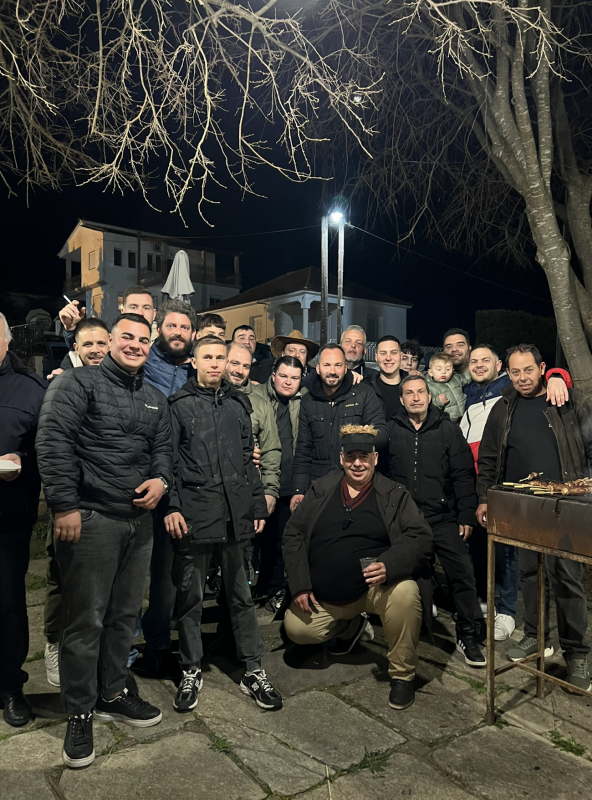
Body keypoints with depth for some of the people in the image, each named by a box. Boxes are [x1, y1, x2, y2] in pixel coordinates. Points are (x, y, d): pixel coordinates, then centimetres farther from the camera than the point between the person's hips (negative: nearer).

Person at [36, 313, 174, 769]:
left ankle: (112, 694, 36)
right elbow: (53, 441, -13)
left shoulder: (156, 400, 15)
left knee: (125, 614, 17)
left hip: (139, 520, 6)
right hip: (90, 518, -6)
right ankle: (80, 715, 22)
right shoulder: (80, 383, -5)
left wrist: (161, 479, -2)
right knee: (86, 619, 4)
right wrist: (64, 505, -18)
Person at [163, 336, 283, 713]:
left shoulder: (239, 403, 13)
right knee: (191, 595, 9)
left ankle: (253, 670, 23)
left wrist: (258, 505, 10)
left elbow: (249, 458, 14)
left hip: (236, 513, 3)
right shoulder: (179, 404, 2)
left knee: (241, 593, 11)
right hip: (193, 513, -3)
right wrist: (171, 506, -11)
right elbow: (168, 459, -2)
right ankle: (192, 671, 27)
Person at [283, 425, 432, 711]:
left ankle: (402, 675, -6)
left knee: (405, 592, -32)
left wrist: (389, 565, -30)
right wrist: (300, 585, -5)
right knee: (296, 628, -6)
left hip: (377, 587, -3)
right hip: (323, 596, 4)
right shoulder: (320, 490, 5)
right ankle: (352, 626, 24)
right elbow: (293, 535, 5)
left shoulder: (394, 495, 0)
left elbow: (420, 536, -11)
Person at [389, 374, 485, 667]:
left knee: (463, 574, -5)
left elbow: (463, 475, 3)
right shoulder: (390, 430, 4)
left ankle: (466, 636, 13)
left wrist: (466, 515, -1)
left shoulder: (448, 429, 4)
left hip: (443, 518, 0)